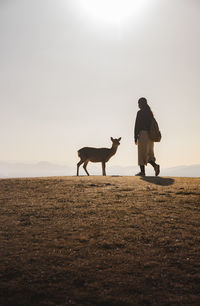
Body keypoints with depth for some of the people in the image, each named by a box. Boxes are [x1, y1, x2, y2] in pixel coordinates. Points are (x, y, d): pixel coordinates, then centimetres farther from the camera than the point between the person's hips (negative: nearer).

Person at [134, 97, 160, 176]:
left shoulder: (140, 112, -8)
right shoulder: (150, 113, 14)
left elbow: (137, 125, -11)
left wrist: (135, 137, -8)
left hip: (143, 134, -7)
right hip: (150, 135, 7)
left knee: (142, 154, -1)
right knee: (148, 153, 13)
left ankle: (142, 171, 2)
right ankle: (155, 165, -9)